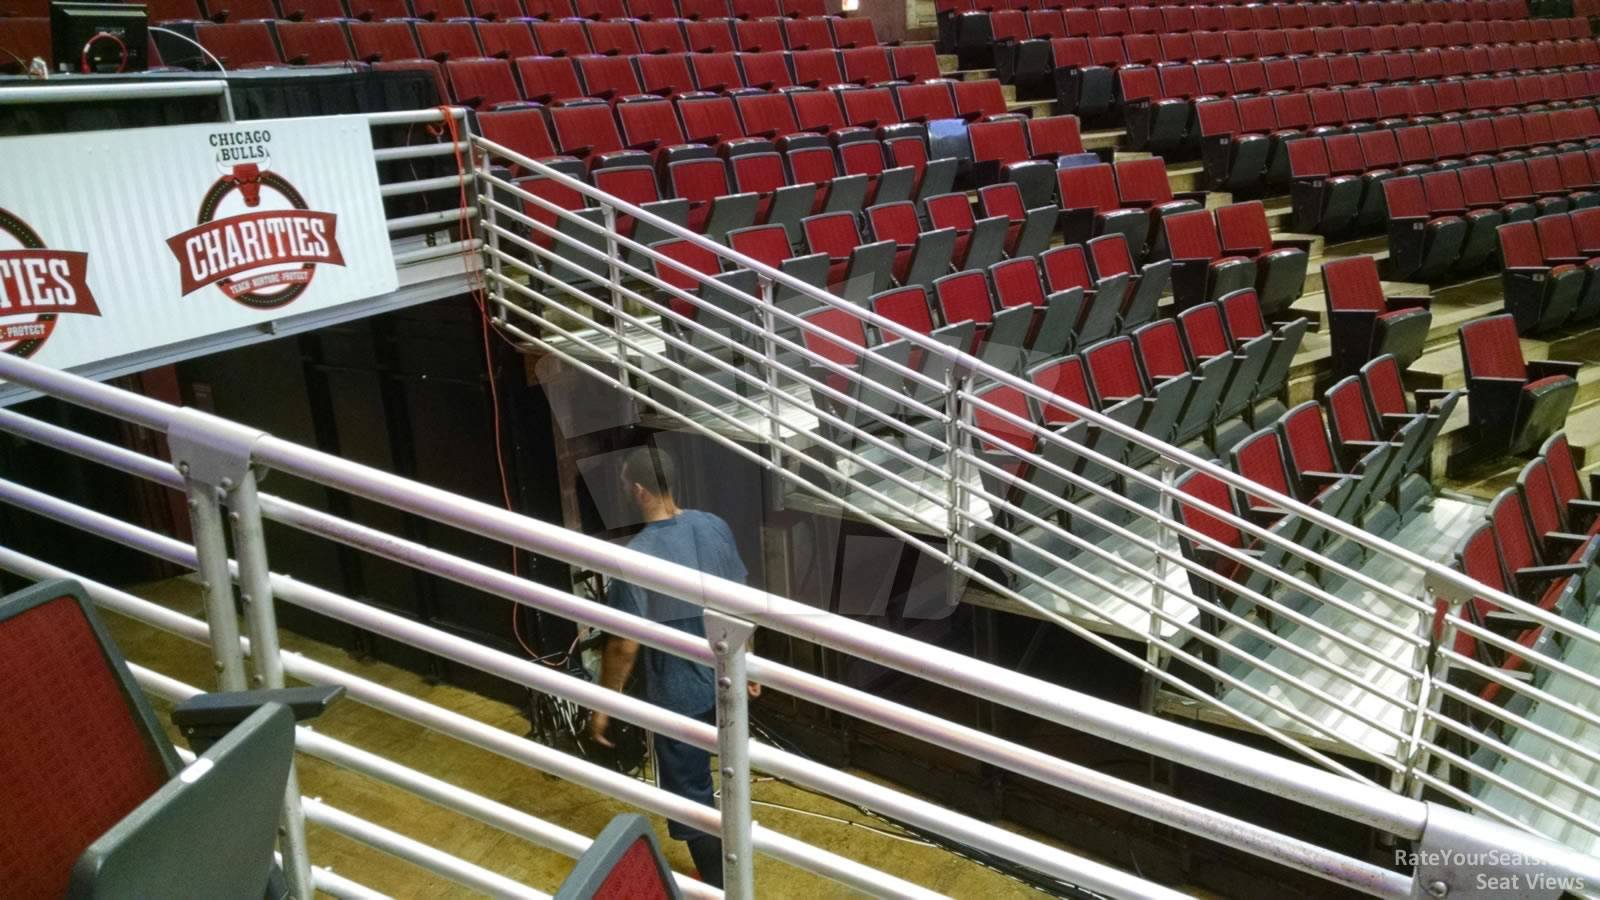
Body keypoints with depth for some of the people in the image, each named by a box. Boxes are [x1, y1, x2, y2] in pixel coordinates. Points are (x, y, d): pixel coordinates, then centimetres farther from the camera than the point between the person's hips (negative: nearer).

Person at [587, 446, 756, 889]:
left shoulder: (636, 557, -26)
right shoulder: (714, 527, -7)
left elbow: (625, 646, -20)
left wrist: (603, 706, -7)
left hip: (679, 694, -7)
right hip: (723, 679, 7)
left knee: (689, 792, 12)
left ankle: (718, 885, 25)